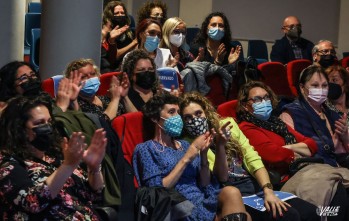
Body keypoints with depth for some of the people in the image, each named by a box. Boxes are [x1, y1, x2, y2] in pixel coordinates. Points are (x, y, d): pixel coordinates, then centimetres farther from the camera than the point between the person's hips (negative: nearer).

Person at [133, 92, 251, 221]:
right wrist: (186, 158, -9)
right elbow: (156, 190, -9)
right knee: (231, 194, -29)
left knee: (230, 192, -28)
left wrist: (203, 154, 0)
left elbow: (205, 186, 15)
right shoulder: (146, 149, 4)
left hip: (204, 203, 6)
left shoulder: (185, 146, 21)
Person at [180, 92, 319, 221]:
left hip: (257, 187, 5)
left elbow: (253, 160, 5)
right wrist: (220, 145, -27)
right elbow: (220, 178, -12)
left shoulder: (227, 124, 11)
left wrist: (268, 191, -10)